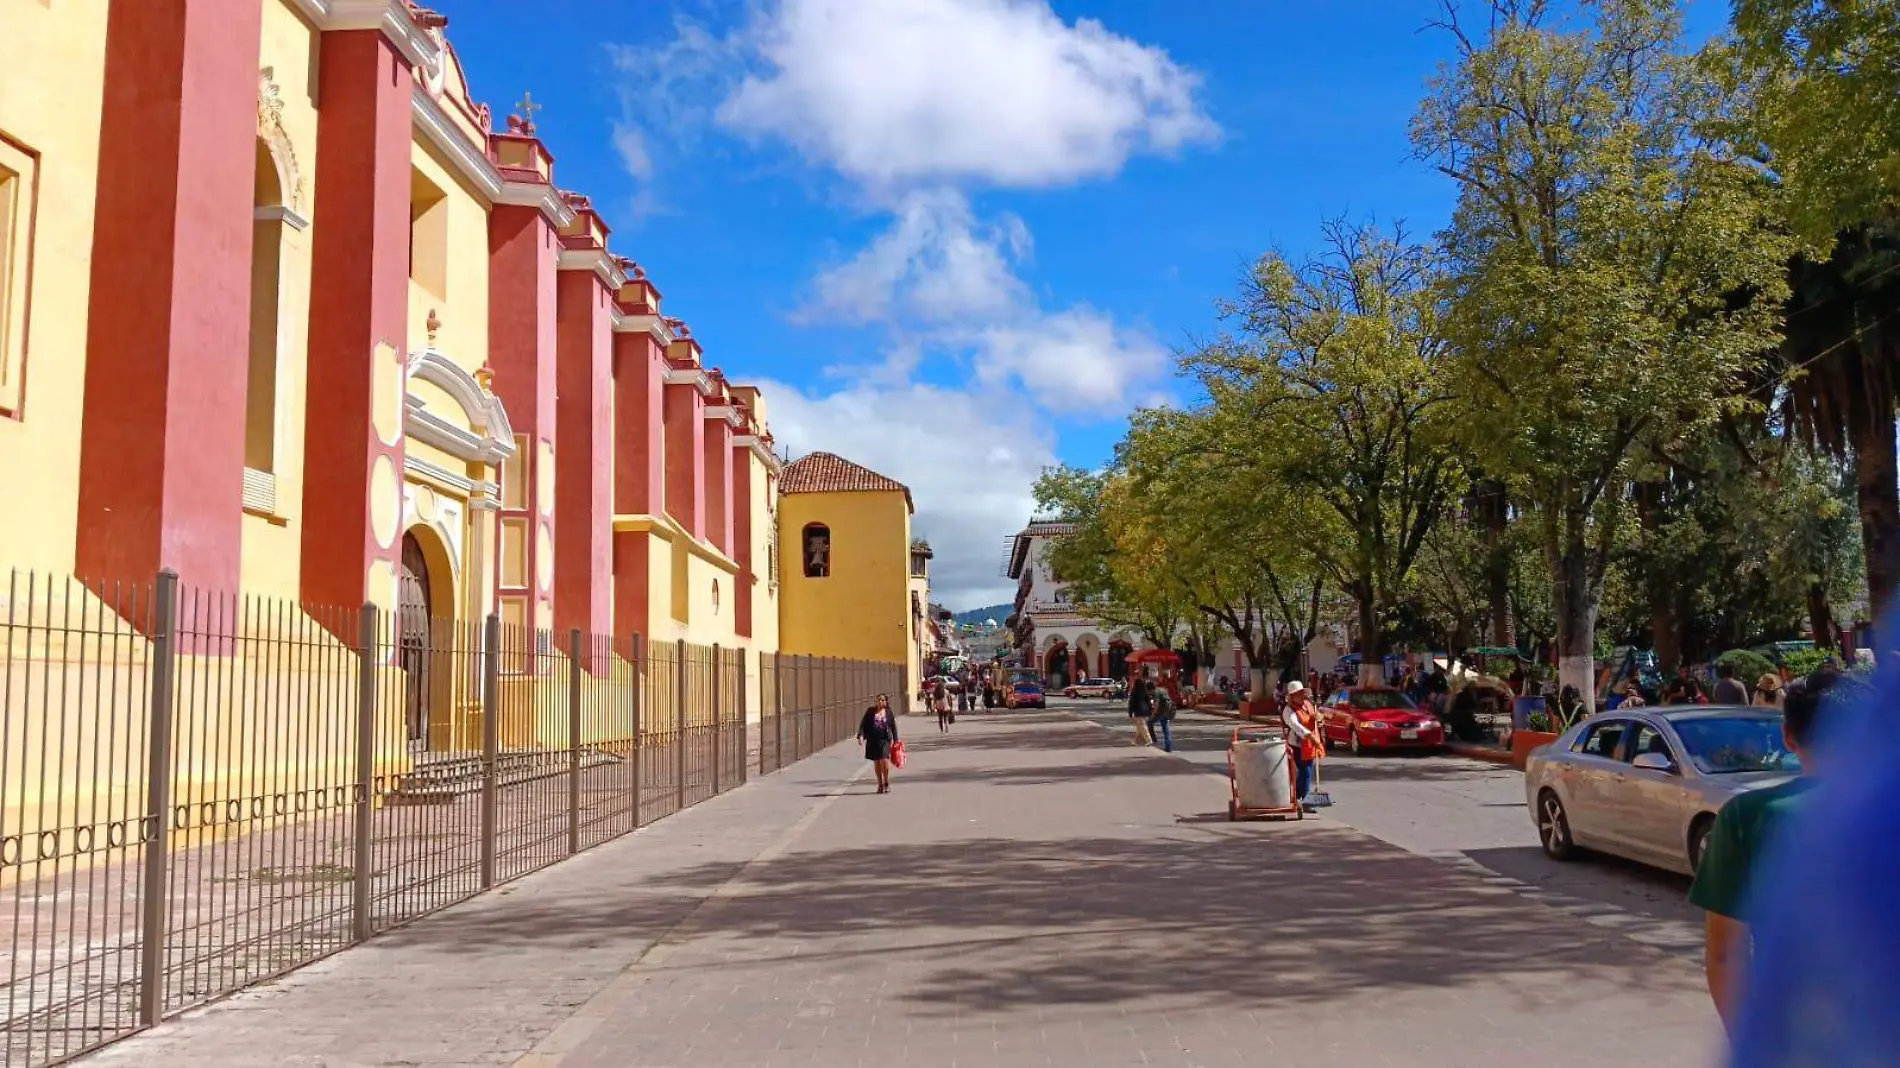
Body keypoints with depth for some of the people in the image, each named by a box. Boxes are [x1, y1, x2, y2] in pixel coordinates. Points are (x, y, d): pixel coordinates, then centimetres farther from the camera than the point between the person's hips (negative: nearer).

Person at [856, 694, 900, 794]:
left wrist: (895, 740, 6)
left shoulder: (888, 712, 3)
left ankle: (886, 783, 4)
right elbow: (863, 723, 2)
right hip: (873, 740, 2)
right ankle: (880, 784, 19)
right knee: (877, 762, 8)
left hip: (885, 740, -2)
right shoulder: (870, 711, 4)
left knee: (884, 760, -14)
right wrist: (860, 735, -10)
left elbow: (893, 726, 8)